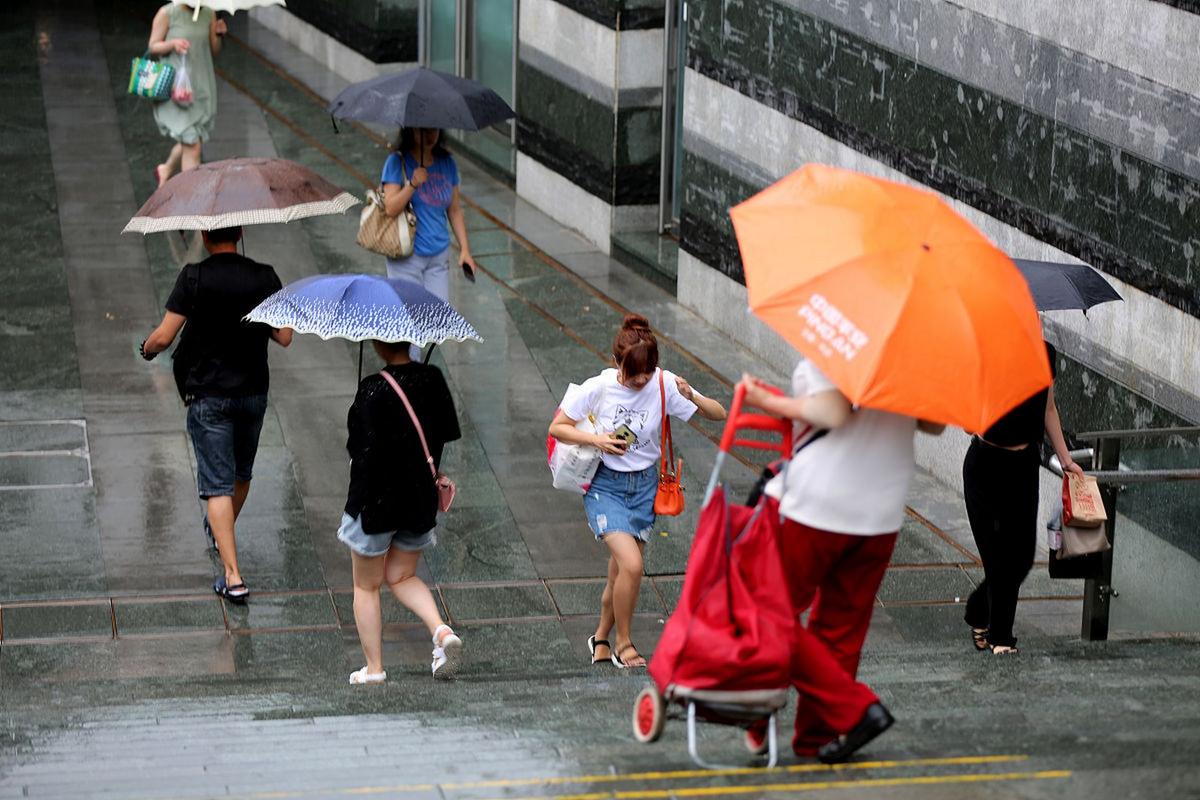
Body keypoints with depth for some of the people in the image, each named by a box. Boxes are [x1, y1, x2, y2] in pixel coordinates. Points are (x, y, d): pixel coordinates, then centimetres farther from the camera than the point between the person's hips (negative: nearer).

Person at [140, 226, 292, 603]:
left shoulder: (194, 277, -14)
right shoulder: (264, 277, -5)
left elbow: (164, 336, -14)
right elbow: (284, 337, -3)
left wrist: (147, 348, 8)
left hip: (208, 395, -4)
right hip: (253, 391, 4)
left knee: (217, 484, -3)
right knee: (242, 473, 24)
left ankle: (233, 576, -12)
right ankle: (223, 535, 50)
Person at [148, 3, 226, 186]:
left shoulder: (208, 14, 4)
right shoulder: (167, 13, -8)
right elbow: (153, 47, -3)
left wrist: (218, 34, -8)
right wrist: (172, 43, -22)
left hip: (202, 87, 5)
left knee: (193, 142, 15)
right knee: (192, 145, -10)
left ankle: (166, 170, 44)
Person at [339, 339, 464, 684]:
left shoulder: (374, 390, -21)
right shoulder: (432, 379, -4)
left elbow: (368, 451, -22)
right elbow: (448, 432, 5)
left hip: (375, 498, -5)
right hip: (420, 498, 5)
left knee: (366, 586, 11)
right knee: (402, 577, 20)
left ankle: (373, 668, 14)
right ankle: (441, 631, -4)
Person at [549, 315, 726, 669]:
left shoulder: (663, 384, -10)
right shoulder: (598, 387, -15)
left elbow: (718, 415, -8)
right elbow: (557, 427, -5)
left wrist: (691, 396, -28)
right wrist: (597, 440, -19)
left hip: (644, 486, 3)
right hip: (605, 485, -3)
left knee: (620, 572, 10)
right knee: (631, 565, -19)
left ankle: (601, 638, 36)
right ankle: (623, 644, 1)